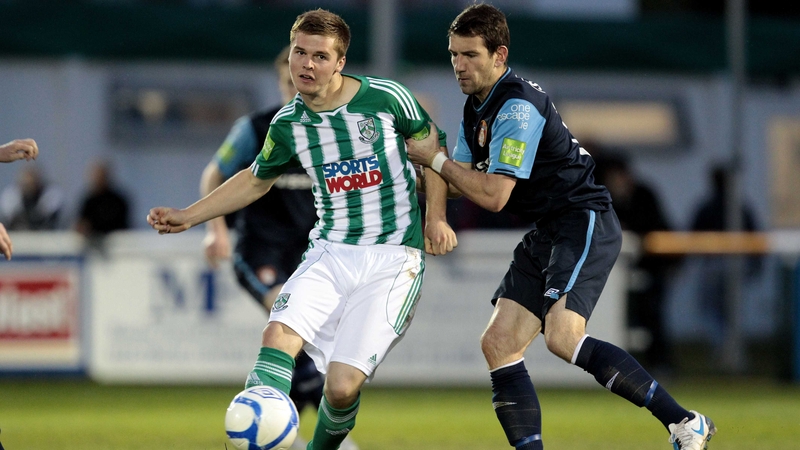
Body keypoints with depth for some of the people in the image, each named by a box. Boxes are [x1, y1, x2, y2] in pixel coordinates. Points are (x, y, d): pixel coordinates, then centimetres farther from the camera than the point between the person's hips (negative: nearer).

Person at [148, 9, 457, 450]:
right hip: (329, 252, 4)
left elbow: (431, 144, 11)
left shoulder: (386, 97, -6)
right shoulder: (288, 124, 4)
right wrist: (188, 217, 18)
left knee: (342, 388, -15)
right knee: (279, 335, -26)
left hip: (392, 261, -4)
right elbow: (256, 179, 23)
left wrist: (435, 216, 3)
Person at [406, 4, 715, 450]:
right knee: (499, 344, -3)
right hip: (546, 235, 10)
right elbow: (464, 179, 22)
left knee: (562, 337, -27)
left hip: (586, 223, -10)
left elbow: (493, 195, -21)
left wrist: (436, 159, -11)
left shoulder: (518, 106, -18)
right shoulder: (477, 108, 14)